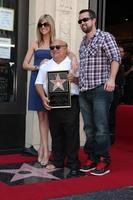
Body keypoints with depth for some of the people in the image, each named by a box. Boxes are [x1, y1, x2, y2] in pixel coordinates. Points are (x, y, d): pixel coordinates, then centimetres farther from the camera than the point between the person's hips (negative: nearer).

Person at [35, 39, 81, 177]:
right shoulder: (45, 66, 16)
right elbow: (39, 83, 12)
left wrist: (74, 79, -19)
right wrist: (43, 97, -4)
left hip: (70, 102, -3)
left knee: (71, 133, -5)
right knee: (56, 133, 9)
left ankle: (73, 163, 2)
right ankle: (58, 161, 20)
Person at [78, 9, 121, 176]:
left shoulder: (105, 37, 0)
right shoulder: (83, 42, 20)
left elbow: (115, 58, -10)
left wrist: (111, 78, -22)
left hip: (100, 89, -7)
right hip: (84, 91, 7)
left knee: (101, 127, -6)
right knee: (89, 128, 9)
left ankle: (104, 161, 2)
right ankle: (92, 158, 17)